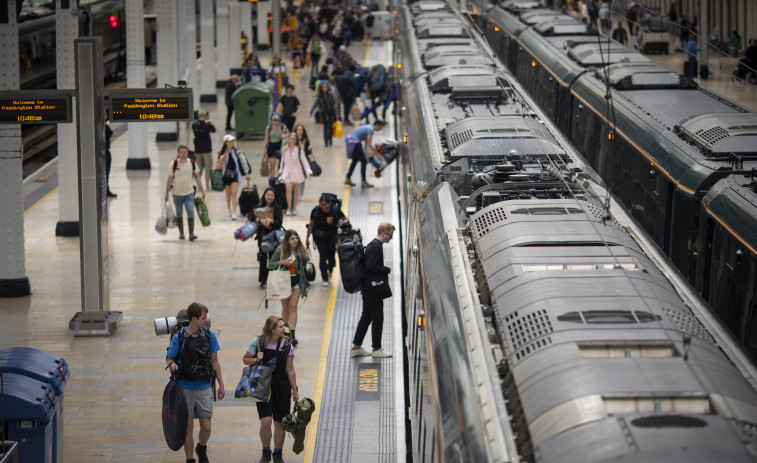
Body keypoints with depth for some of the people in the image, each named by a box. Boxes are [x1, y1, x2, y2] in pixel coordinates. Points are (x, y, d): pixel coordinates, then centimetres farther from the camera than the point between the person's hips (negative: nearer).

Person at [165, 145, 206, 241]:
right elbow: (169, 179, -3)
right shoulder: (173, 164, -6)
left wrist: (202, 191, 3)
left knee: (190, 212, -13)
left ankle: (191, 234, -15)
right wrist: (166, 194, -4)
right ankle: (181, 233, 23)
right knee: (179, 213, 10)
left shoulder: (192, 163, 0)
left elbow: (197, 177, 6)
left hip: (189, 193, 1)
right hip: (177, 193, -1)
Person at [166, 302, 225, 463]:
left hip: (204, 388, 2)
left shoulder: (209, 335, 0)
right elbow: (169, 358, 0)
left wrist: (221, 385, 10)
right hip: (185, 388, -2)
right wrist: (172, 364, -24)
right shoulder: (178, 337, -8)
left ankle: (202, 449, 29)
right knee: (188, 426, 3)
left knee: (206, 427, -1)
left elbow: (214, 361, 8)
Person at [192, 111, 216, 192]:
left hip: (197, 150, 4)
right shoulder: (207, 125, -14)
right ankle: (207, 187, 4)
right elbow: (213, 130, 2)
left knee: (199, 169, 14)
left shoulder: (194, 125, -3)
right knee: (208, 169, 4)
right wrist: (209, 121, 9)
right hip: (206, 150, -4)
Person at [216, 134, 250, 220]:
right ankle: (228, 209, 37)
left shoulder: (236, 152, -2)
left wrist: (247, 174, 4)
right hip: (226, 175, 1)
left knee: (234, 194, -11)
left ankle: (234, 213, -13)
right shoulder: (222, 153, -3)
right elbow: (217, 166, 1)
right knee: (228, 194, 12)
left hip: (235, 175, -1)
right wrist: (220, 160, -20)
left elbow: (243, 161, 4)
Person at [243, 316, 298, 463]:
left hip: (282, 387, 2)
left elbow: (290, 370, 3)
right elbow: (245, 359, 7)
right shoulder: (258, 343, -7)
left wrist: (295, 390, 5)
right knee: (265, 421, -10)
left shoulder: (286, 345, -3)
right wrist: (256, 360, -14)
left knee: (279, 423, 6)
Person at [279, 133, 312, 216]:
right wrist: (281, 171, 20)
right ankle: (289, 208, -6)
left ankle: (294, 208, 17)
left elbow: (304, 161, -6)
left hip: (297, 172, -1)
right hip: (287, 171, 1)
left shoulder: (299, 150, -6)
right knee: (289, 188, -14)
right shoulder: (284, 149, 2)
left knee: (296, 190, 6)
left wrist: (308, 172, -14)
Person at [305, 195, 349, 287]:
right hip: (319, 237, 0)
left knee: (331, 256, 4)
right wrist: (307, 238, 1)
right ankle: (325, 279, 2)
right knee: (323, 256, -10)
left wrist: (343, 222, -29)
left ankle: (330, 270, 41)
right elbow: (311, 225, -2)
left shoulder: (335, 211, -15)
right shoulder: (316, 210, -13)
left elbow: (346, 220, -4)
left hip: (331, 237, 1)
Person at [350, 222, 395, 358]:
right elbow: (370, 266, -24)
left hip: (368, 288, 10)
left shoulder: (372, 245, 14)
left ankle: (356, 347, 17)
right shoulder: (376, 247, -17)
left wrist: (384, 270, 12)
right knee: (377, 317, -2)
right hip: (374, 288, -10)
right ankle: (376, 349, 4)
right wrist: (387, 270, -13)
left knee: (366, 316, 14)